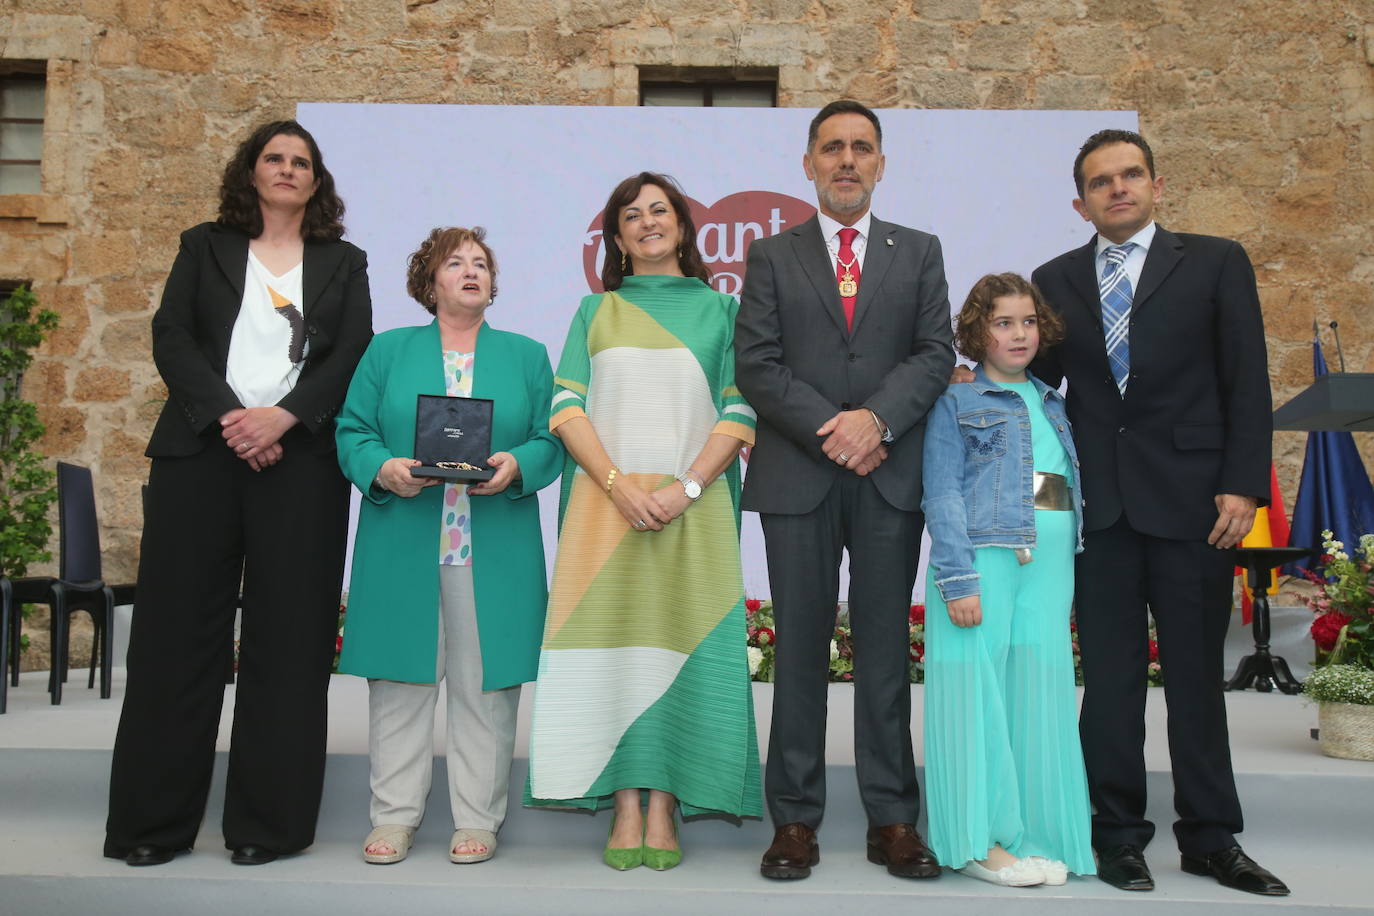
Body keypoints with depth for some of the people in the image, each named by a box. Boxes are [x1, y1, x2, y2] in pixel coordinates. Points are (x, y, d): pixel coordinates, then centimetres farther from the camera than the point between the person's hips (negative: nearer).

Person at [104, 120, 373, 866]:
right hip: (200, 452, 1)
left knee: (287, 637, -2)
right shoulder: (205, 247, 16)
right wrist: (228, 417, -12)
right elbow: (171, 338, 4)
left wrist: (283, 416, -13)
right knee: (178, 630, 0)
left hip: (299, 461, 0)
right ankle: (152, 823, 9)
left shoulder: (344, 264, 15)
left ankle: (268, 822, 6)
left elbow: (353, 354, 2)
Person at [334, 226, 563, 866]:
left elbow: (550, 441, 6)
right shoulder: (388, 351, 13)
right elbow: (351, 433, 6)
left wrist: (517, 466, -14)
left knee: (484, 683, 3)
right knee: (401, 679, 4)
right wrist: (384, 471, -13)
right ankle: (394, 817, 16)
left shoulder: (526, 356, 14)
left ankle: (478, 819, 14)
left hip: (494, 555, 0)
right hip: (401, 549, 0)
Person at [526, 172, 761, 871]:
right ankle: (626, 811, 4)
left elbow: (740, 413, 3)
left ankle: (663, 812, 4)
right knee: (612, 645, -3)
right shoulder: (595, 311, 15)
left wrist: (686, 487, -11)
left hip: (693, 509, -1)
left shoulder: (720, 309, 12)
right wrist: (619, 485, -11)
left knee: (680, 644, -3)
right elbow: (567, 407, 4)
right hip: (605, 504, 1)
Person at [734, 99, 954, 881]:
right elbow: (757, 363, -1)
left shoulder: (920, 252, 12)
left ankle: (893, 819, 14)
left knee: (885, 650, 6)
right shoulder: (773, 257, 9)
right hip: (797, 477, 0)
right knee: (801, 650, 4)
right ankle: (796, 819, 12)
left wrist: (876, 419, -14)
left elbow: (936, 352, 1)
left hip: (892, 477, 1)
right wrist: (828, 432, -12)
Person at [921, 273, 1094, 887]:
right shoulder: (957, 403, 5)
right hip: (981, 555, -5)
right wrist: (958, 579, -13)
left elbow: (1078, 485, 20)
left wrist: (1072, 570, 10)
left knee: (1039, 687, 2)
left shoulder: (1053, 406, 21)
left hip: (1050, 560, 5)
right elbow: (942, 494, -3)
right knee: (979, 686, -4)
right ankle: (981, 840, 3)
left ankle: (1035, 832, 12)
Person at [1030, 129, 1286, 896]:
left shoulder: (1216, 262, 5)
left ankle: (1211, 838, 20)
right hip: (1099, 506, 2)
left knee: (1197, 677, 7)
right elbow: (1041, 378, 12)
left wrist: (1242, 485, -8)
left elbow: (1248, 383, 0)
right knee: (1110, 679, 6)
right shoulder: (1055, 280, 11)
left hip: (1191, 502, -1)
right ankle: (1119, 834, 17)